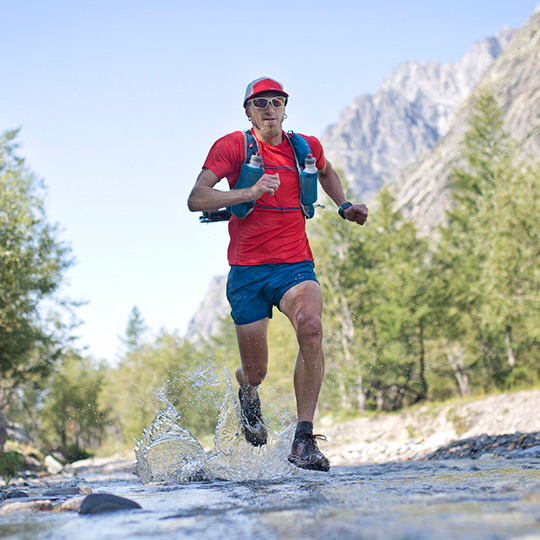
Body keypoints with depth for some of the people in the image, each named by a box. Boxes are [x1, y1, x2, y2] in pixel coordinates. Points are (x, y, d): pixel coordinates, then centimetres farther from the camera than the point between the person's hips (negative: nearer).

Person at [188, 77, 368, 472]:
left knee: (311, 328, -30)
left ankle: (304, 441, -26)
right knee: (256, 372, 2)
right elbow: (196, 200, -13)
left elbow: (326, 172, 34)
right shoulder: (232, 146, -2)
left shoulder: (306, 147, 9)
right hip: (248, 271, -1)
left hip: (295, 266, 2)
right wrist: (249, 193, -24)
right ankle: (247, 390, 44)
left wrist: (344, 207, 19)